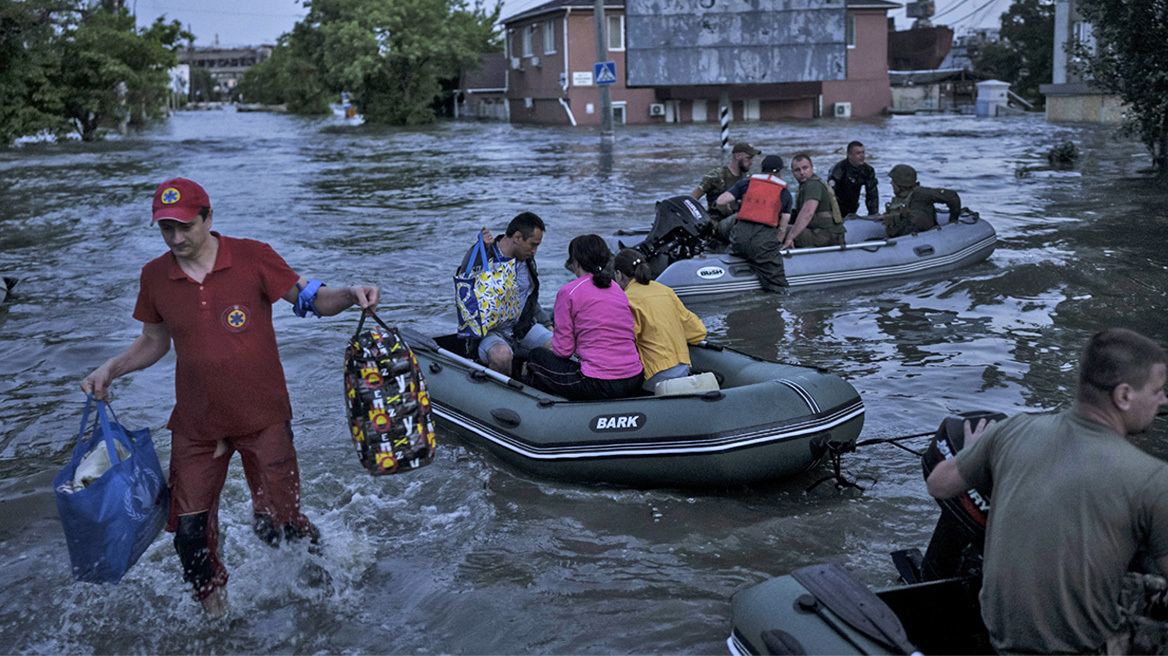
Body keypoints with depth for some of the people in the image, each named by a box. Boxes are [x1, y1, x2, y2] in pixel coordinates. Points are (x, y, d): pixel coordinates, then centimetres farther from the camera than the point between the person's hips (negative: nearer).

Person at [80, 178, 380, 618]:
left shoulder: (252, 258, -9)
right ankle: (214, 608, 31)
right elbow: (153, 342, 15)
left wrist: (350, 295, -24)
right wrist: (109, 370, 0)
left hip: (263, 418, -3)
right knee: (189, 529, 4)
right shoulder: (155, 276, 1)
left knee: (275, 524, 0)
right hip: (195, 425, 3)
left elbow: (310, 298, -4)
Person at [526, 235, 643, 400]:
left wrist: (548, 348, 20)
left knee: (537, 356, 17)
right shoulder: (619, 291, 13)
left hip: (599, 386, -7)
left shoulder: (568, 292, -5)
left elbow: (563, 350, -6)